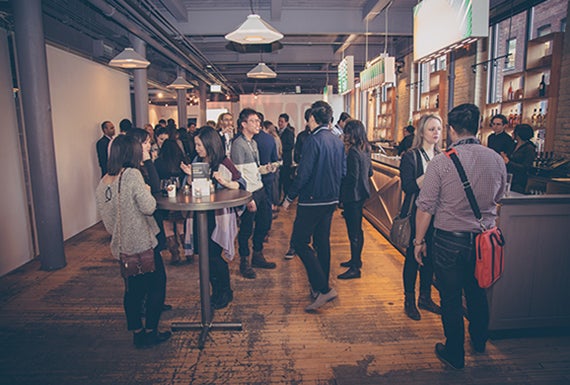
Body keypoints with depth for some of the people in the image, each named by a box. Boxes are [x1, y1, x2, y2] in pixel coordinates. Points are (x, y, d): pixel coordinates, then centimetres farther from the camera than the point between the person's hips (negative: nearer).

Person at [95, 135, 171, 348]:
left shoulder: (104, 181, 5)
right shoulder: (132, 175, -17)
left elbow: (105, 215, 10)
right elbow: (148, 207, -21)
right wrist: (147, 192, -2)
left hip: (122, 245, 7)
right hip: (142, 243, -7)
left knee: (133, 289, 19)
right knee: (157, 284, 10)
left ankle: (137, 332, 29)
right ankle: (150, 332, 17)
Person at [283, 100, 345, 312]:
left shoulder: (313, 140, -16)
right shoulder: (338, 141, 8)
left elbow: (304, 174, -20)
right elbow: (343, 171, 13)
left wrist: (290, 197, -10)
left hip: (312, 200, -8)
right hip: (331, 200, 9)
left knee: (299, 242, -1)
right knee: (322, 242, 16)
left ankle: (323, 288, -4)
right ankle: (321, 288, 27)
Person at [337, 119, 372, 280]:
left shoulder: (353, 152, -19)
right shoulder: (365, 149, 9)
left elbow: (352, 177, -21)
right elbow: (369, 172, 16)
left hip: (352, 196, -10)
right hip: (361, 193, 10)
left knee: (353, 232, -2)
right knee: (357, 229, 20)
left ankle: (355, 268, 6)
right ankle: (356, 259, 35)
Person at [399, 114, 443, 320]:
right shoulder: (410, 156, -7)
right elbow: (408, 187, -16)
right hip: (416, 213, -5)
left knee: (430, 256, 13)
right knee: (413, 256, 3)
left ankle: (425, 297, 29)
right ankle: (409, 300, 18)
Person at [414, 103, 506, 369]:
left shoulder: (441, 162, -16)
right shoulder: (496, 160, -2)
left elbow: (426, 207, -14)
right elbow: (498, 200, 13)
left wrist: (419, 240, -4)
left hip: (450, 240, -5)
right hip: (483, 240, 5)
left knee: (451, 298, 10)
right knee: (477, 292, 24)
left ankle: (455, 354, 26)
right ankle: (479, 342, 45)